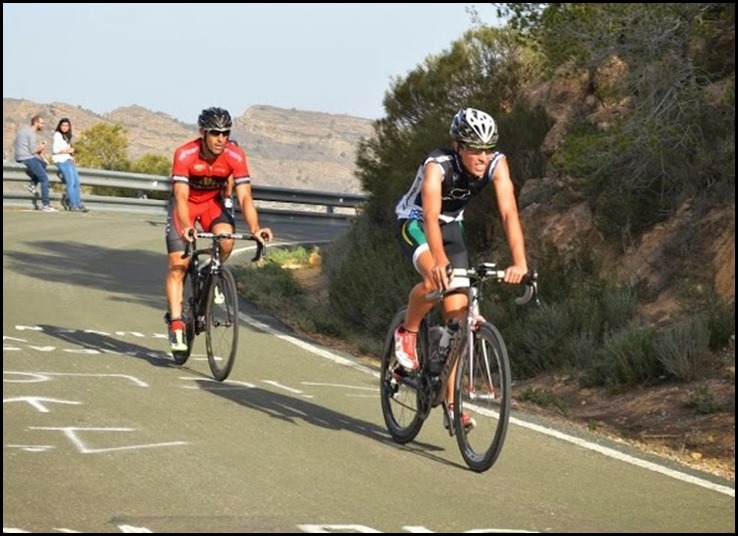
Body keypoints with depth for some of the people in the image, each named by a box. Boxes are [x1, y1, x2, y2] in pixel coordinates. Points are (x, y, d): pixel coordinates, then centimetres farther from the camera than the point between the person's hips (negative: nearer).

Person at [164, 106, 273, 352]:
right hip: (185, 203, -2)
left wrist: (255, 228, -42)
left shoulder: (235, 156, -24)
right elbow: (181, 197, -36)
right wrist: (186, 227, -54)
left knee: (226, 240, -29)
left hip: (212, 203, 2)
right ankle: (176, 325, -10)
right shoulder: (185, 155, -30)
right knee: (178, 264, -13)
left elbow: (244, 196, -26)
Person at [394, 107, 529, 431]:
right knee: (436, 280, -35)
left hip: (452, 226, 4)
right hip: (414, 222, -4)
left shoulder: (496, 164, -23)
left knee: (457, 312, -4)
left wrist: (519, 262, -45)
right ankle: (407, 331, -5)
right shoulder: (437, 165, -34)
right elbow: (430, 216, -47)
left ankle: (450, 403, 2)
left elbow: (509, 213, -32)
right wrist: (439, 262, -62)